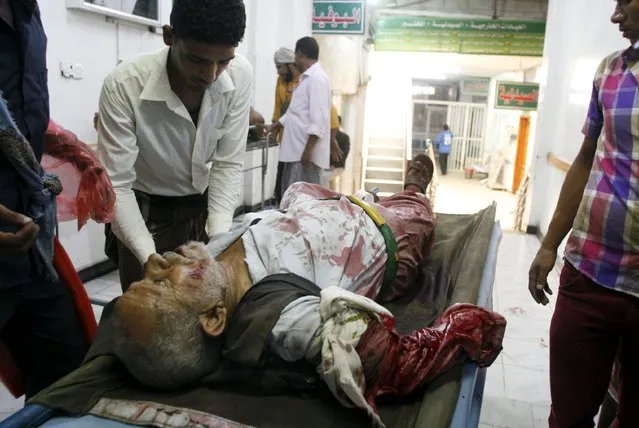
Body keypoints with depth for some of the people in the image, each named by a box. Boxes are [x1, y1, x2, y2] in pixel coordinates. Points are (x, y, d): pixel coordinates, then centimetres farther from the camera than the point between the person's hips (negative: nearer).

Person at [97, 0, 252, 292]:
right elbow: (116, 185, -22)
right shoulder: (124, 86, -27)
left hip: (206, 205, 3)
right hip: (145, 211, -2)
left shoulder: (240, 75, -19)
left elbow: (228, 164, -14)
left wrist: (219, 241, -22)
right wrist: (150, 258, -32)